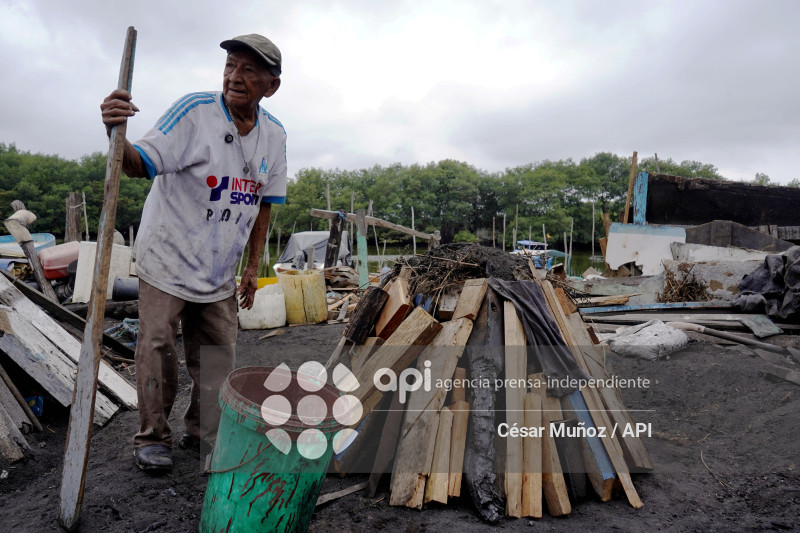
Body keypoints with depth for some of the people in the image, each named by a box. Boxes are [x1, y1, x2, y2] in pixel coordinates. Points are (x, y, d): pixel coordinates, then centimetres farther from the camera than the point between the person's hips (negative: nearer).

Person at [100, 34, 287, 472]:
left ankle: (202, 433, 27)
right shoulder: (194, 111, -15)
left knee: (217, 359, 9)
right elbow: (141, 165, -18)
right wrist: (117, 135, -41)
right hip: (167, 258, -4)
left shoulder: (274, 134, 1)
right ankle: (152, 437, 19)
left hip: (220, 271, 5)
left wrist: (253, 266, 7)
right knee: (158, 347, -1)